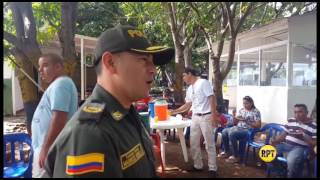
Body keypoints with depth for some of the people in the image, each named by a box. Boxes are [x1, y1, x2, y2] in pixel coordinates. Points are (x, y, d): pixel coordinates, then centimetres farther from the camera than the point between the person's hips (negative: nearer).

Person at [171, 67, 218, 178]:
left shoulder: (203, 83, -9)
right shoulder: (189, 89, 14)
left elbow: (212, 99, -14)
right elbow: (187, 105, 21)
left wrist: (213, 116, -19)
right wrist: (173, 111, 19)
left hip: (206, 116, -8)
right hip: (195, 117, 8)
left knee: (209, 144, 1)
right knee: (194, 143, 11)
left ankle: (212, 168, 13)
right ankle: (198, 165, 25)